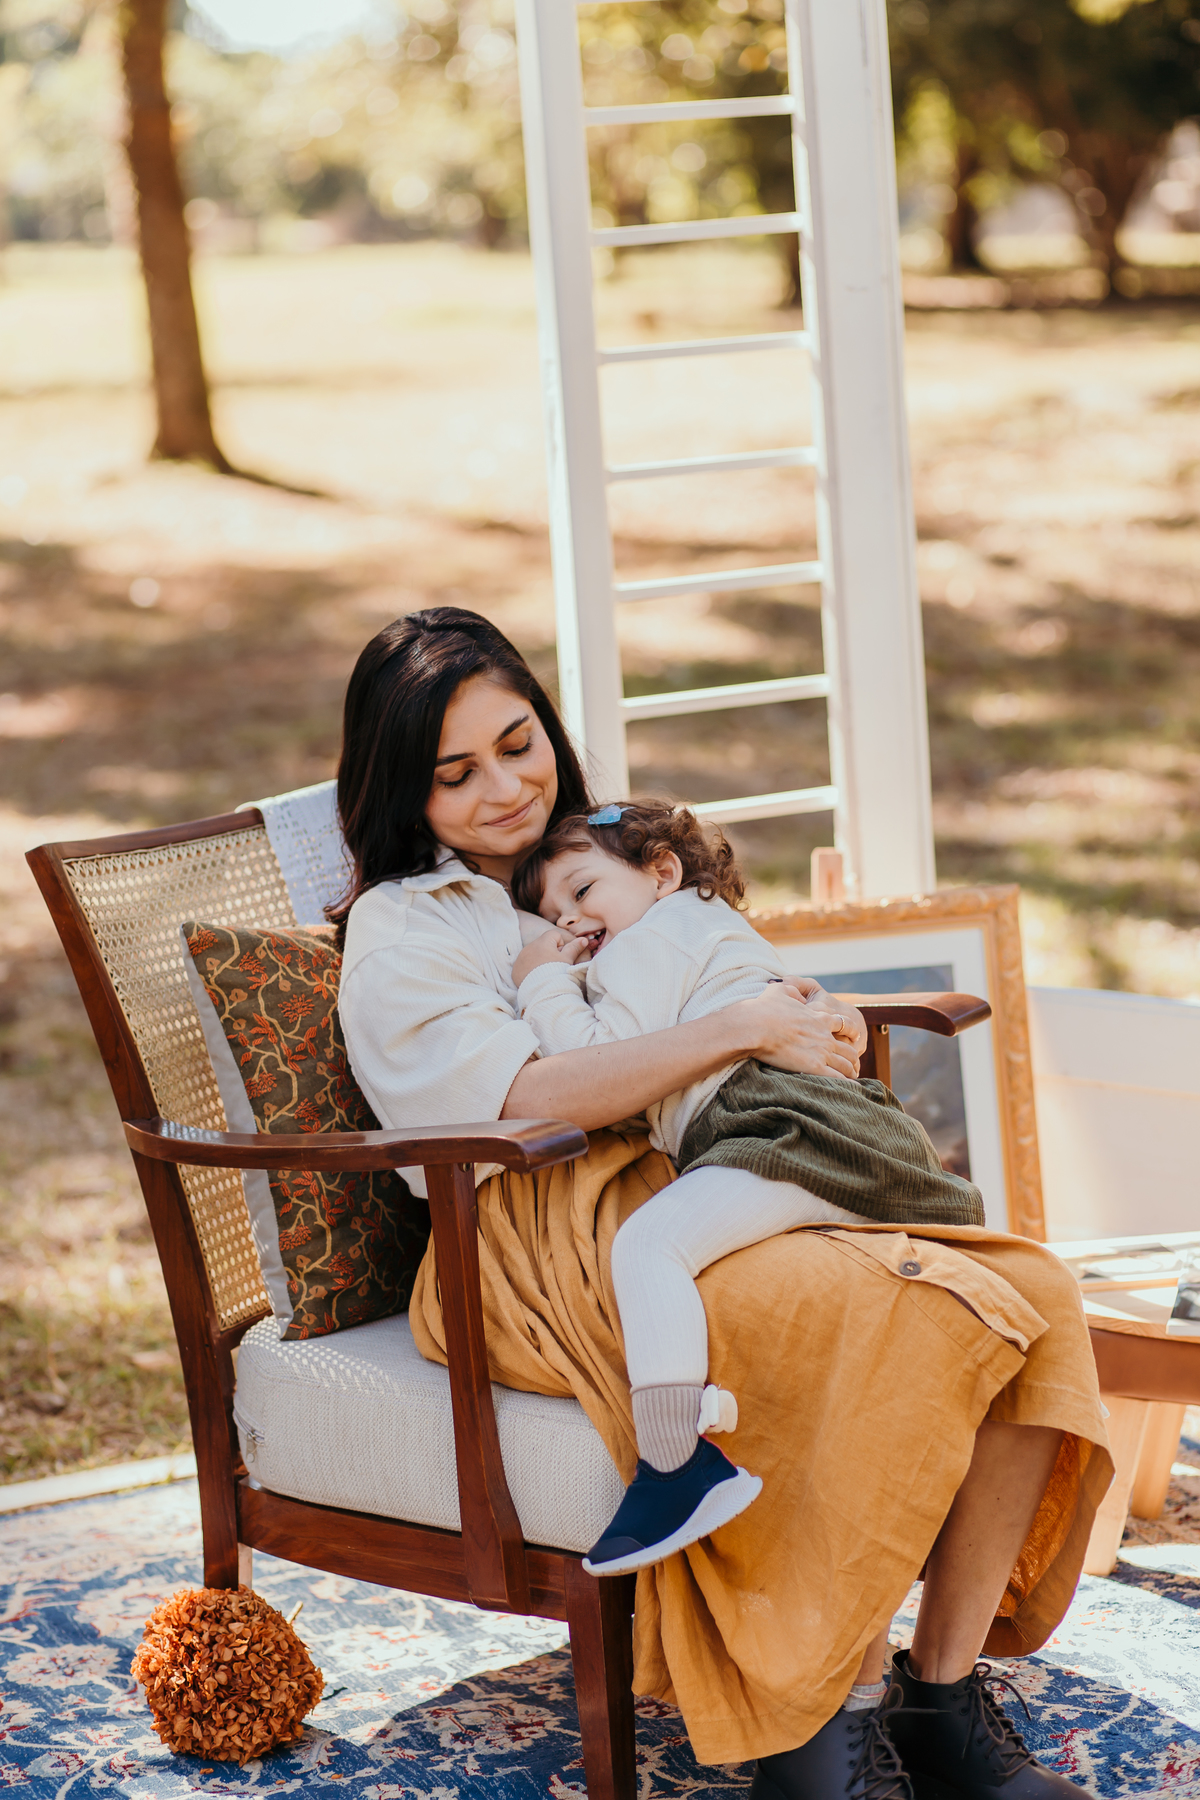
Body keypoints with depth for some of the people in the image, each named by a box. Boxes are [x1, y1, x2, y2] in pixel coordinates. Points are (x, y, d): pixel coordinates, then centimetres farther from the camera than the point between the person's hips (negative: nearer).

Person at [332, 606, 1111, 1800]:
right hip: (559, 1242, -7)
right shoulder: (399, 932, 4)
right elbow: (524, 1098, -13)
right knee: (895, 1314, -33)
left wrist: (807, 1019, 2)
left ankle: (945, 1692, -14)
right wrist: (747, 1031, -14)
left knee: (1030, 1295, -18)